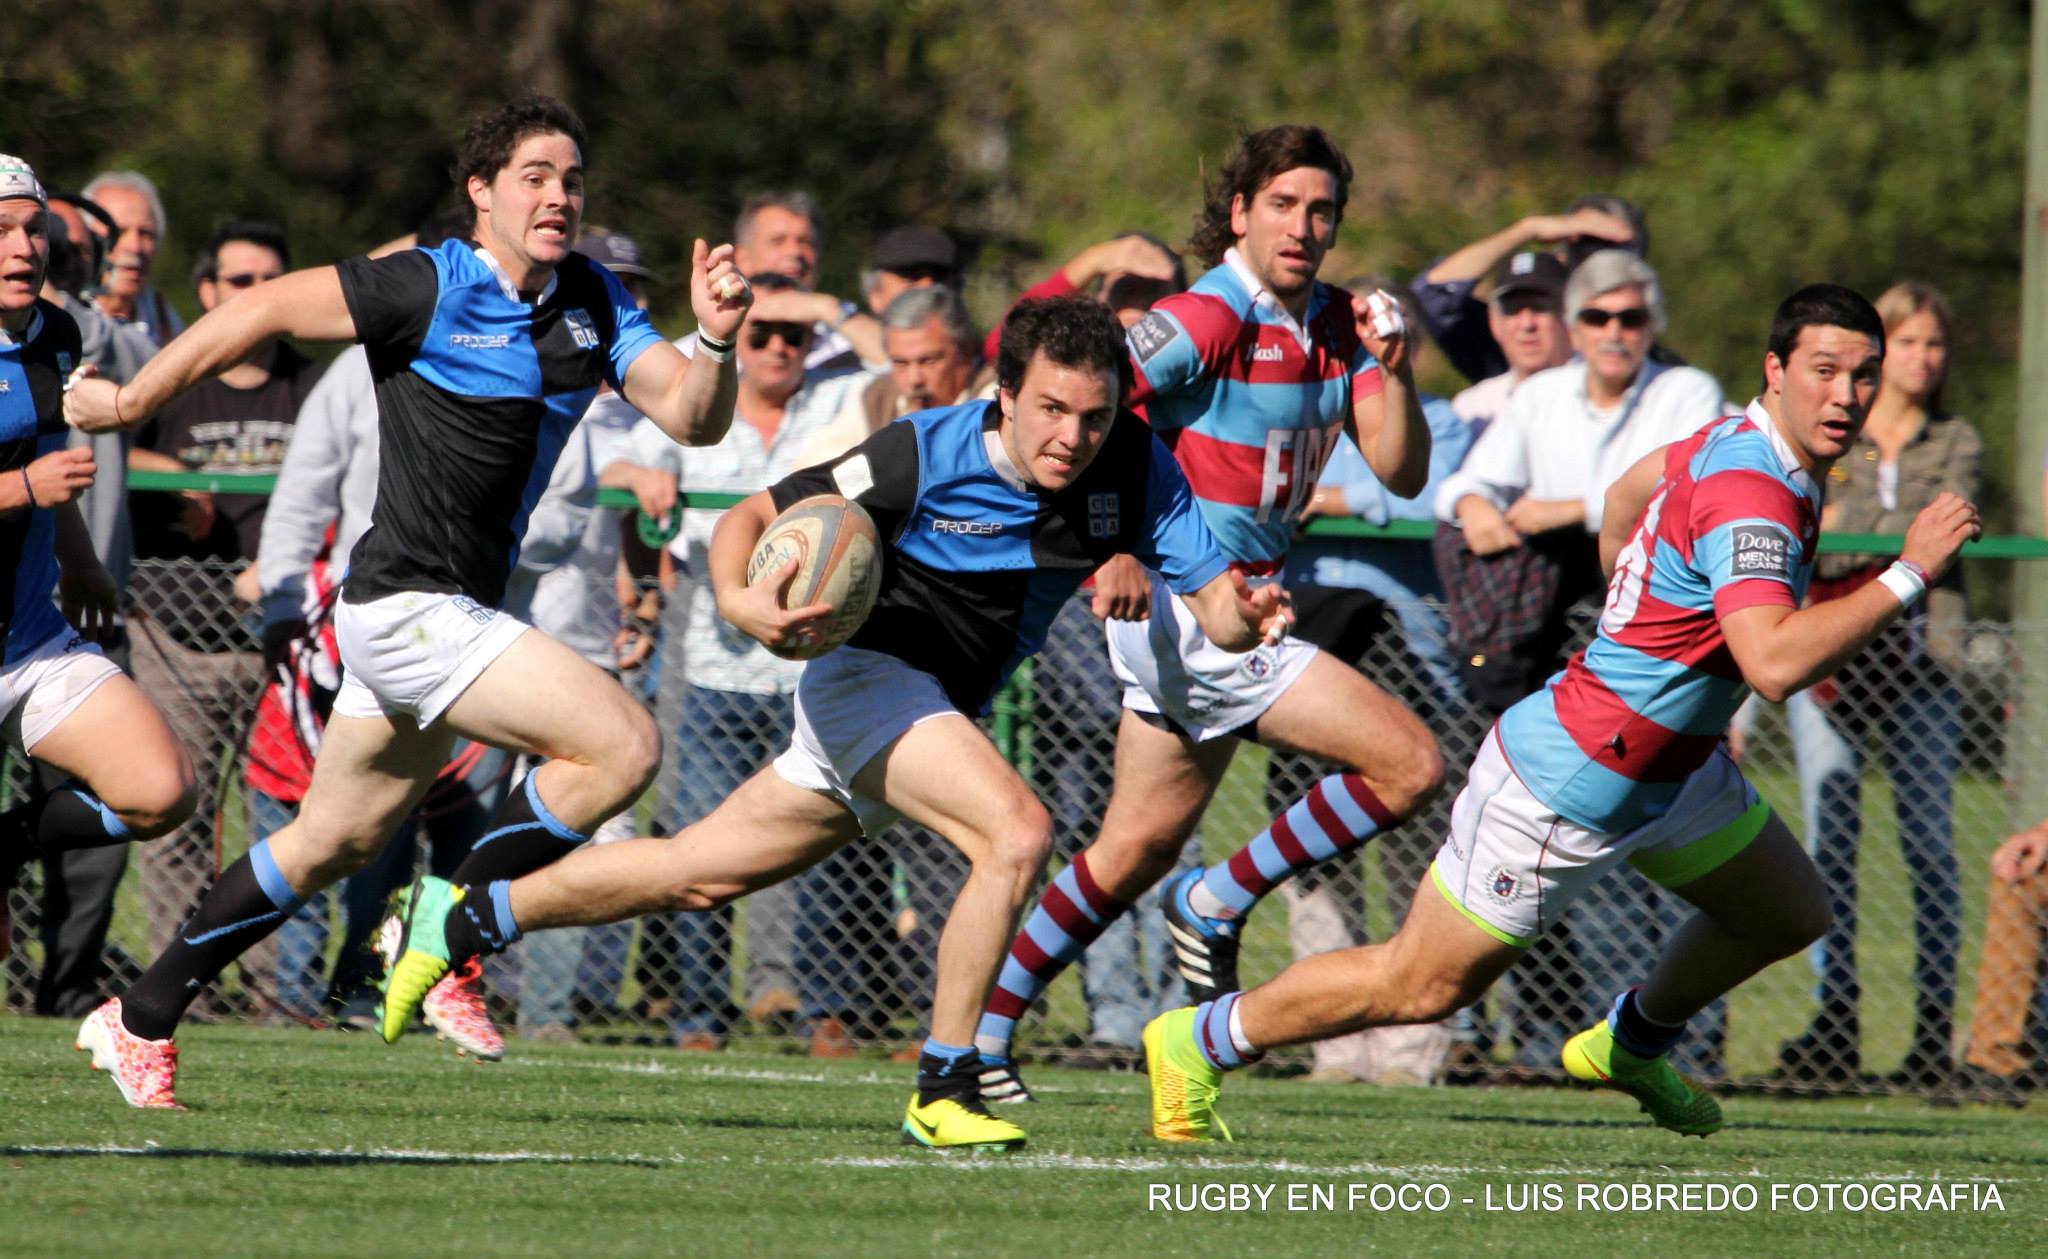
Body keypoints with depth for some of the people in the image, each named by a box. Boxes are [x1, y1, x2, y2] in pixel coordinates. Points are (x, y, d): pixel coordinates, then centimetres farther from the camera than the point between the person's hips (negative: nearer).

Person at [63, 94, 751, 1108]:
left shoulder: (592, 303, 7)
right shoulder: (429, 288, -14)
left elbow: (691, 418, 1)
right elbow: (265, 309, -7)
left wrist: (715, 342, -20)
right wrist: (131, 403, 0)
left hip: (450, 617, 8)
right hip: (409, 605, -8)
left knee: (333, 843, 18)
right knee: (620, 743, -18)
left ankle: (142, 1018, 28)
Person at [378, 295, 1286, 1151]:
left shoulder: (1135, 470, -12)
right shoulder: (926, 454, -22)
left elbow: (1212, 603, -13)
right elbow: (751, 518, -15)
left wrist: (1243, 616, -37)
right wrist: (738, 600, -35)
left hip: (945, 707, 6)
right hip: (869, 669, -6)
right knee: (1019, 833, -29)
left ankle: (468, 918, 34)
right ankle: (942, 1092, -19)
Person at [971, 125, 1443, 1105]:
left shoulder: (1334, 326, 10)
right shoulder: (1210, 319, -15)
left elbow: (1401, 473, 5)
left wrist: (1392, 371, -12)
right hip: (1190, 609, -9)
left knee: (1137, 851, 14)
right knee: (1408, 765, -14)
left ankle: (982, 1033, 20)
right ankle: (1216, 905, 0)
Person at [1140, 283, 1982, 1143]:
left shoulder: (1736, 442, 2)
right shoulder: (1753, 493, -29)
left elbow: (1627, 495, 22)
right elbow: (1775, 664, -41)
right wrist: (1908, 576, -36)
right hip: (1566, 789, -10)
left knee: (1791, 912, 21)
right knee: (1420, 988, 1)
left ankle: (1629, 1045, 43)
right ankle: (1199, 1043, 18)